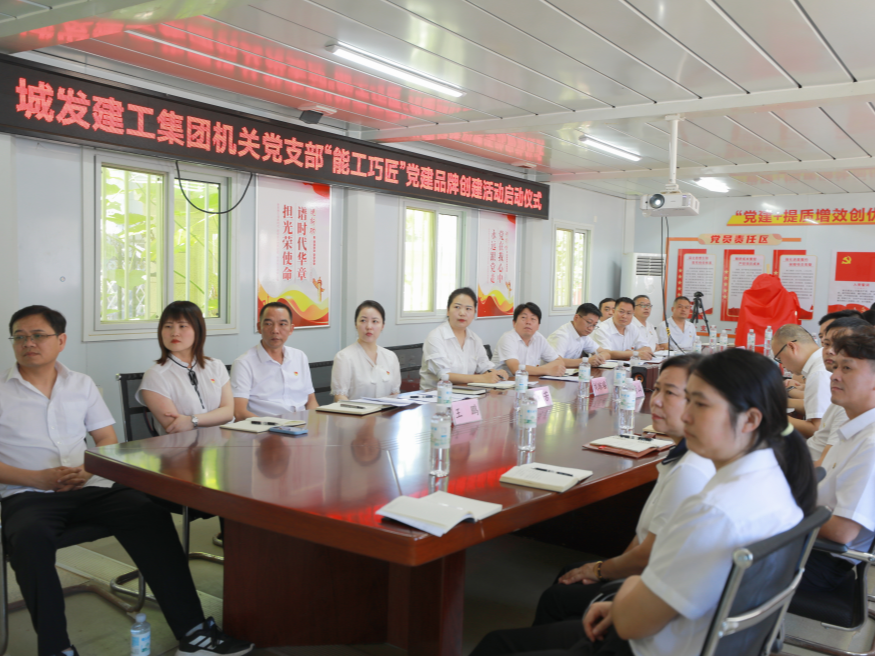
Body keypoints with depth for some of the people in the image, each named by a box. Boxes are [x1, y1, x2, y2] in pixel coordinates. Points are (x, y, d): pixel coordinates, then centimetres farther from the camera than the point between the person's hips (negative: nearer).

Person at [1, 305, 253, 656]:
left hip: (89, 487, 3)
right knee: (31, 537, -38)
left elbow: (108, 439, 15)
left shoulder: (81, 384, 15)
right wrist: (37, 478, -14)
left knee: (152, 516, -23)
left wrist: (88, 470, -7)